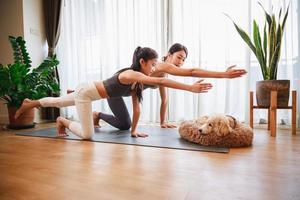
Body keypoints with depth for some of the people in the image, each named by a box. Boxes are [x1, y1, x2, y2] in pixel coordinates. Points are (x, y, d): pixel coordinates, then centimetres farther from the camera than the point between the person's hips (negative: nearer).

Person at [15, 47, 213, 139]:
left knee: (58, 102, 28)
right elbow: (161, 81, -43)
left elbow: (137, 107, -2)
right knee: (87, 134, -11)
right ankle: (63, 121, 15)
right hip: (86, 92, -9)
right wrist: (191, 87, -44)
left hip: (89, 92, 9)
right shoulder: (131, 74, -31)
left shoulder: (137, 81, -4)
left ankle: (29, 103, 50)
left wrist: (134, 130, -1)